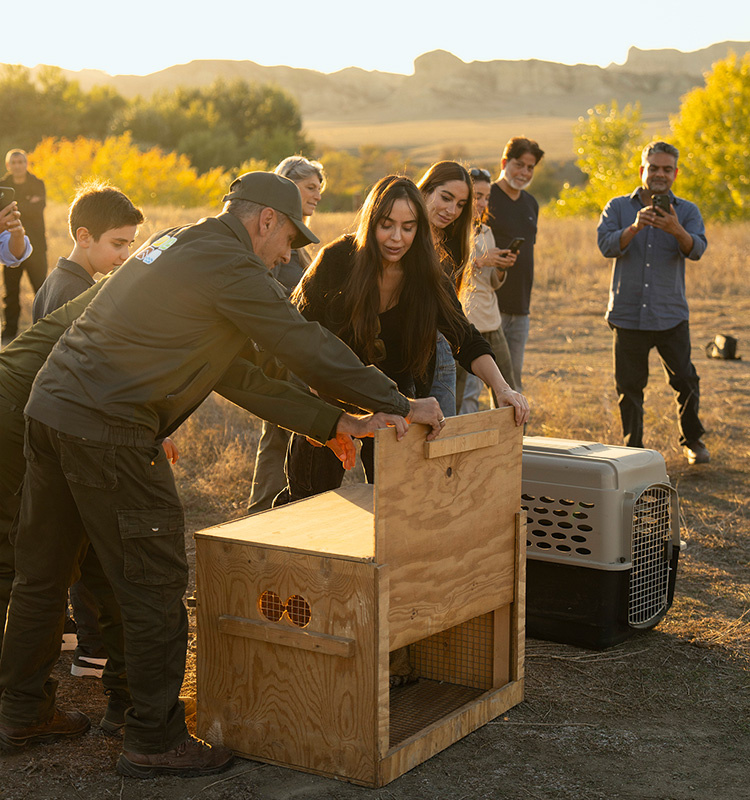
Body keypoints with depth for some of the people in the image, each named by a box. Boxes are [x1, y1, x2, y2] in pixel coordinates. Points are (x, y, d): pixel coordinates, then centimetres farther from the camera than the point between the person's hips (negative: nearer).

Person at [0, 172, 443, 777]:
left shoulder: (177, 243, 21)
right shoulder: (229, 265, -10)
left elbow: (244, 372, 21)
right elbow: (308, 348, -9)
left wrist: (333, 424, 18)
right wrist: (400, 405, 2)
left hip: (52, 404, 10)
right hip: (108, 431, -10)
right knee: (154, 582, 0)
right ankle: (154, 740, 11)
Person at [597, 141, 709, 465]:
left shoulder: (686, 211, 7)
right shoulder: (618, 207, 7)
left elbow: (696, 249, -11)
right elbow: (607, 245, -9)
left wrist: (676, 230, -31)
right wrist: (635, 227, -27)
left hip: (671, 315, 0)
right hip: (627, 313, 0)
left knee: (685, 380, -2)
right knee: (629, 386, 5)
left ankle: (692, 441, 20)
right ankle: (633, 447, 19)